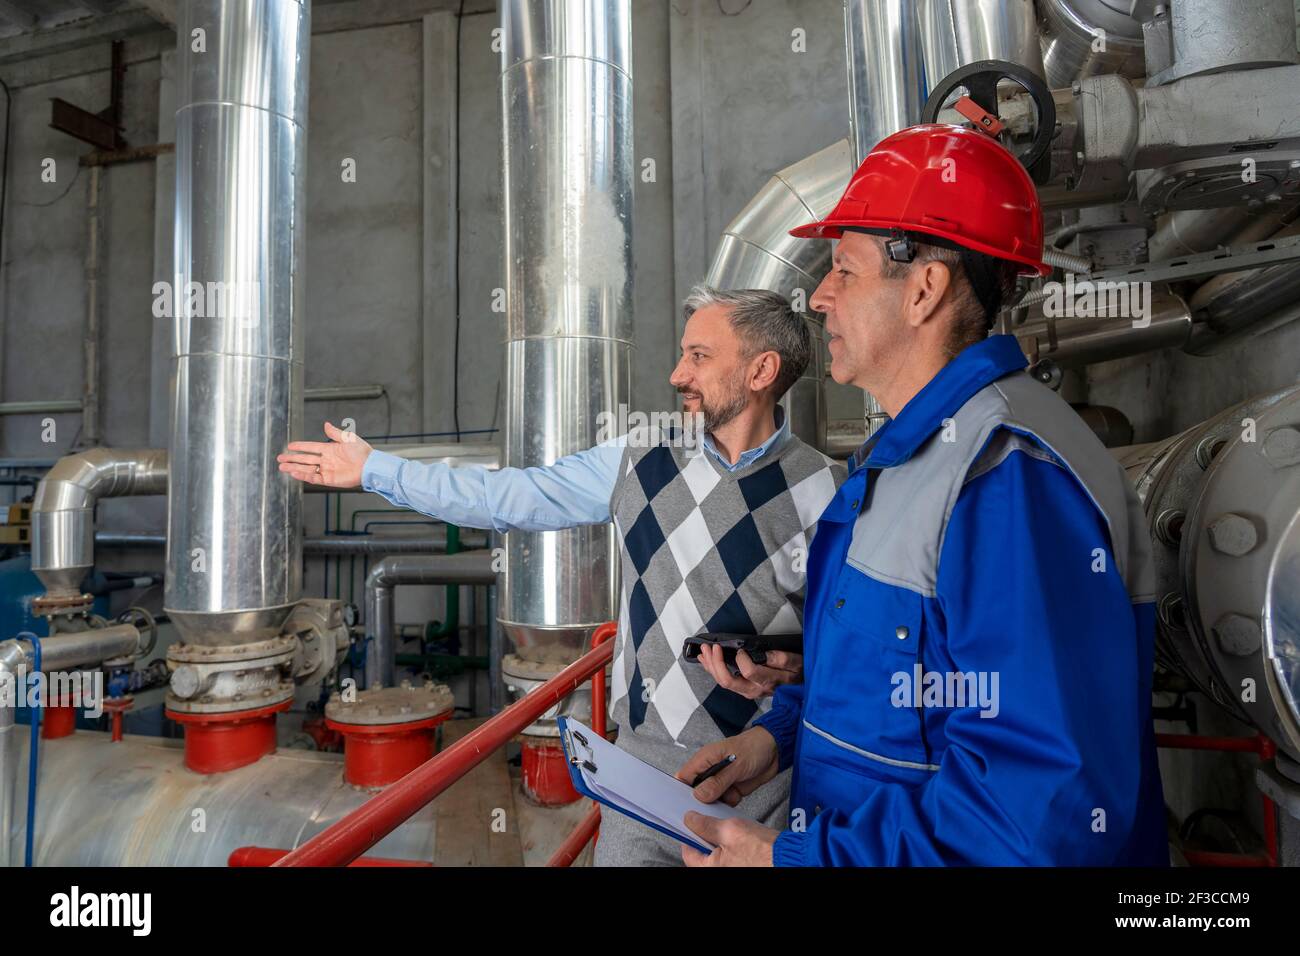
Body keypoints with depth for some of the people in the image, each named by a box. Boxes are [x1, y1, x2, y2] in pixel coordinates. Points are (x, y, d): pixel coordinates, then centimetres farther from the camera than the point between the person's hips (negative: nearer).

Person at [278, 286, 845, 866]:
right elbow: (508, 498, 3)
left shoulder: (824, 492, -10)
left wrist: (793, 668, -25)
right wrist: (374, 468, 6)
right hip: (646, 750, 3)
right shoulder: (640, 460, -1)